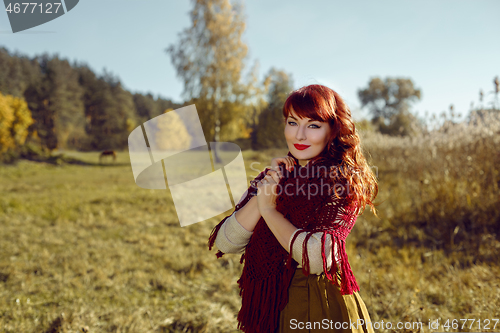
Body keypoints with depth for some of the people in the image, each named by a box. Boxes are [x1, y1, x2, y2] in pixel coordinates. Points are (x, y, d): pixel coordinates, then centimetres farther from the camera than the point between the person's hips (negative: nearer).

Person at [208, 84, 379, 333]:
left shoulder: (344, 182, -12)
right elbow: (225, 243, -7)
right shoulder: (274, 177, 2)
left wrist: (270, 210, -16)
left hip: (322, 309, -4)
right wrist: (264, 192, -17)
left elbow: (318, 258, -27)